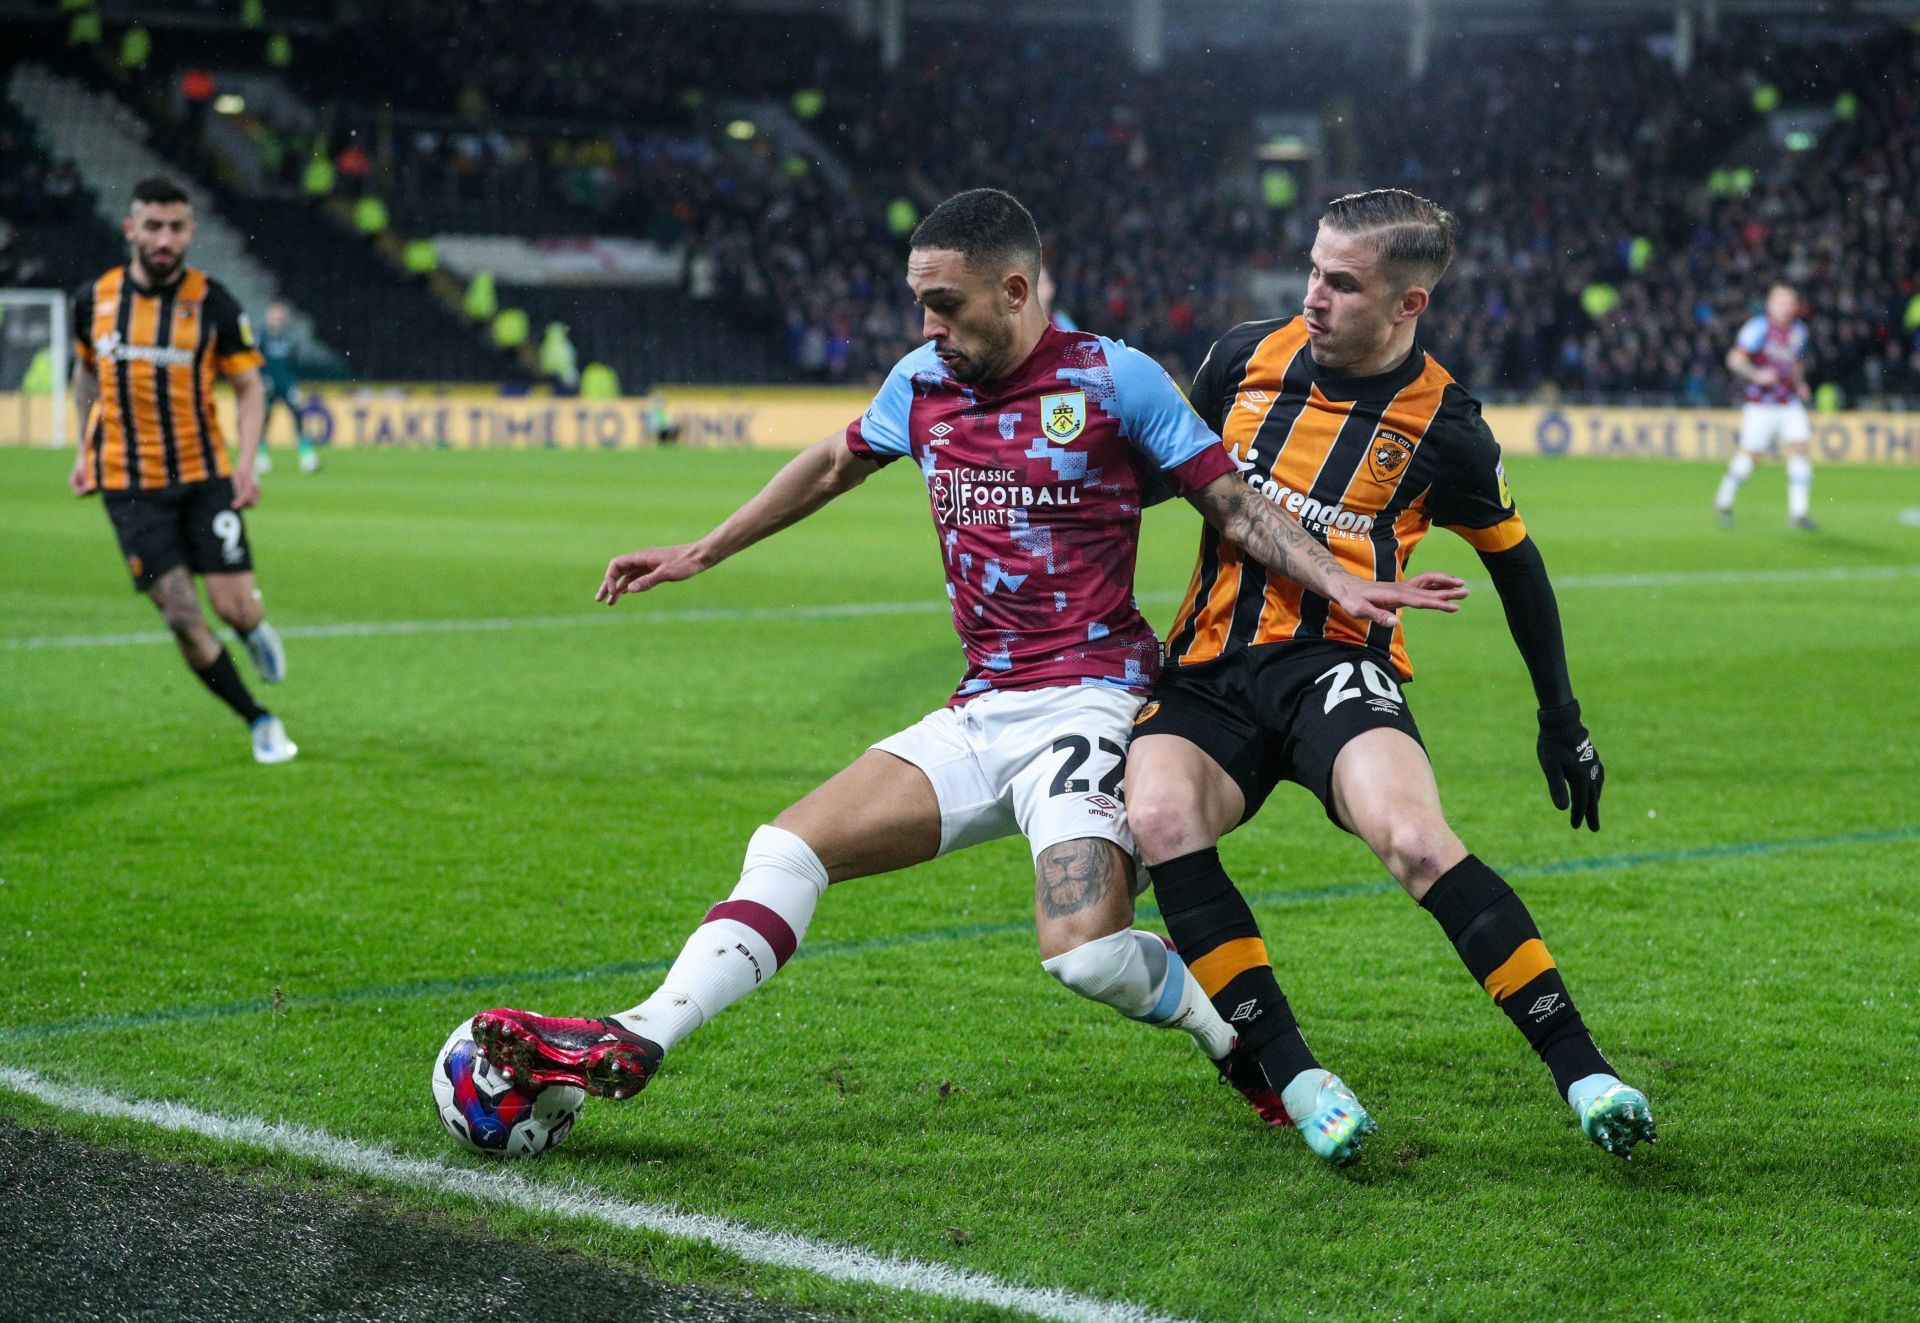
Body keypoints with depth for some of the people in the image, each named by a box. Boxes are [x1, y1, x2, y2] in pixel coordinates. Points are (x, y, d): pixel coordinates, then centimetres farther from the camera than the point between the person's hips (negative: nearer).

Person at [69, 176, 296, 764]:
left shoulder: (212, 301, -7)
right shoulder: (94, 297, -1)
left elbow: (250, 386, -1)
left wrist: (246, 462, -15)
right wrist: (85, 451, 14)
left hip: (204, 475, -1)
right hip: (129, 486, 1)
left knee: (235, 607, -9)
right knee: (182, 617, -8)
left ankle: (255, 630, 30)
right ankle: (259, 721, 8)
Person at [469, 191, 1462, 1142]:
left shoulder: (1114, 380, -5)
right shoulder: (922, 383, 10)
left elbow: (1236, 505, 0)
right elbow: (833, 466, 28)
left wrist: (1342, 583, -15)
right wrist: (701, 554, 34)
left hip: (1086, 700, -6)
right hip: (978, 713, 6)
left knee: (1084, 954, -24)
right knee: (789, 849, -8)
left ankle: (1249, 1049, 3)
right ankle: (632, 1044, -13)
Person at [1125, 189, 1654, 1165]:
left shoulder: (1443, 428, -2)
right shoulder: (1246, 357, 5)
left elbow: (1516, 565, 13)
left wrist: (1561, 718, 17)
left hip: (1336, 665, -3)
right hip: (1208, 667, 3)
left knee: (1415, 839, -32)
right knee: (1156, 819, -29)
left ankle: (1582, 1072, -24)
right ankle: (1286, 1077, -23)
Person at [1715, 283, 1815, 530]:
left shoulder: (1799, 330, 12)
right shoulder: (1759, 327, -10)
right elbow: (1735, 359, -14)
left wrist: (1800, 384, 10)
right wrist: (1757, 375, -27)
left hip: (1790, 402, 6)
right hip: (1760, 404, -6)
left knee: (1800, 449, -7)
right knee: (1750, 453, -2)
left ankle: (1799, 511, -3)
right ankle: (1723, 502, 20)